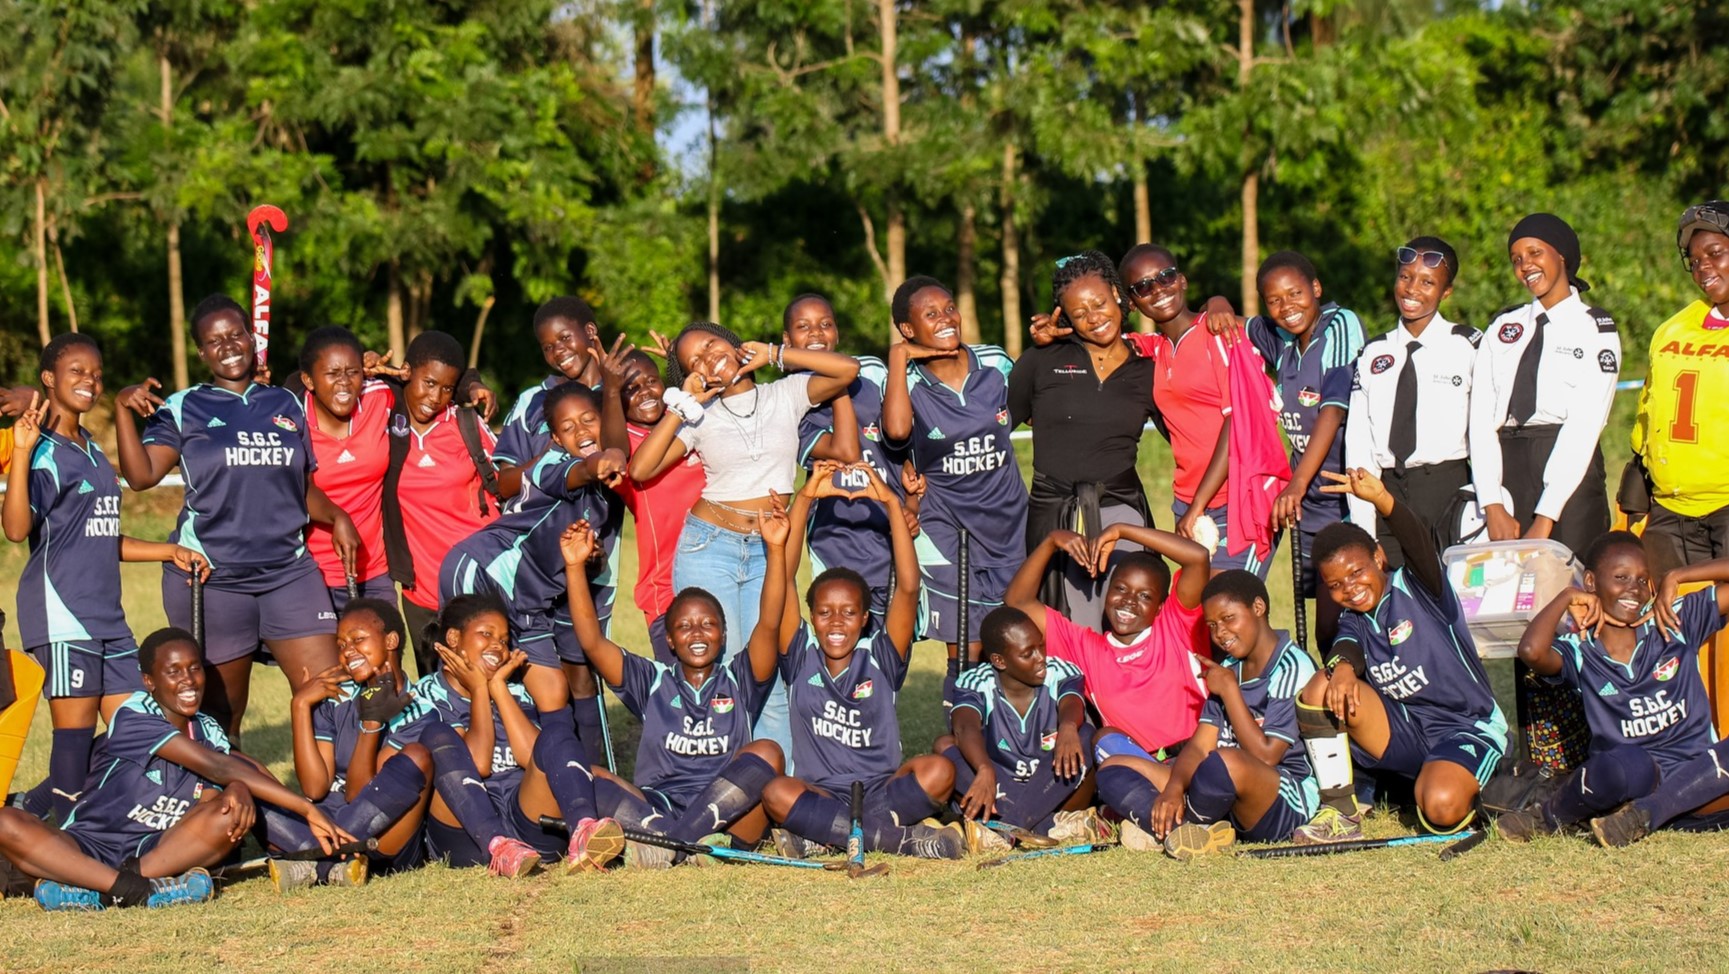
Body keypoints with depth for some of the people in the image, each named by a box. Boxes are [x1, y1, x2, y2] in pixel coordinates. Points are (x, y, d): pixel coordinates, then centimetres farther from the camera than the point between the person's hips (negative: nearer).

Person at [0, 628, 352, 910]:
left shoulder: (208, 732, 9)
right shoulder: (133, 717, -11)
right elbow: (216, 766, -19)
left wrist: (239, 792, -33)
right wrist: (307, 809, -23)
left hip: (154, 851, 4)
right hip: (87, 847, -4)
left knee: (234, 810, -22)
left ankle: (95, 889, -31)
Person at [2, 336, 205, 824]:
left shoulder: (92, 451, 18)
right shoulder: (44, 452, -8)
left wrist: (169, 551, 25)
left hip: (106, 615, 9)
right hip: (61, 614, -9)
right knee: (76, 735, -7)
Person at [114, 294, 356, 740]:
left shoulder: (286, 405, 13)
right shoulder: (182, 410, 3)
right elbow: (141, 475, -9)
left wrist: (335, 517, -1)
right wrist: (124, 410, -20)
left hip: (289, 570, 2)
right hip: (210, 579, -2)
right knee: (223, 713, 6)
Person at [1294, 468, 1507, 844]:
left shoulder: (1417, 588, -6)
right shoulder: (1354, 621, 8)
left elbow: (1421, 547, -28)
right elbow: (1346, 646, -15)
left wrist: (1382, 500, -47)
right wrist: (1343, 666, -41)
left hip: (1467, 729, -6)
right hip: (1403, 735, 6)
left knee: (1441, 808, -35)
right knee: (1321, 689, -16)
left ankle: (1478, 787, 3)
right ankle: (1339, 812, -12)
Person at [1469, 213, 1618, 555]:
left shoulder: (1596, 330, 3)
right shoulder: (1502, 328, 15)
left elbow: (1584, 425, -7)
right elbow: (1481, 417, 5)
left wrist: (1545, 519, -15)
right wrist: (1493, 507, -8)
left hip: (1569, 474, -3)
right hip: (1505, 466, 3)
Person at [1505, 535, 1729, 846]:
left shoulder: (1675, 623, 7)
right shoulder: (1579, 651, 2)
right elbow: (1531, 651, -23)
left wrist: (1676, 577, -1)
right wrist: (1567, 598, -6)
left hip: (1697, 774, 2)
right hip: (1634, 780, -2)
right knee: (1627, 764, -39)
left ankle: (1645, 814, -29)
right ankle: (1550, 815, -10)